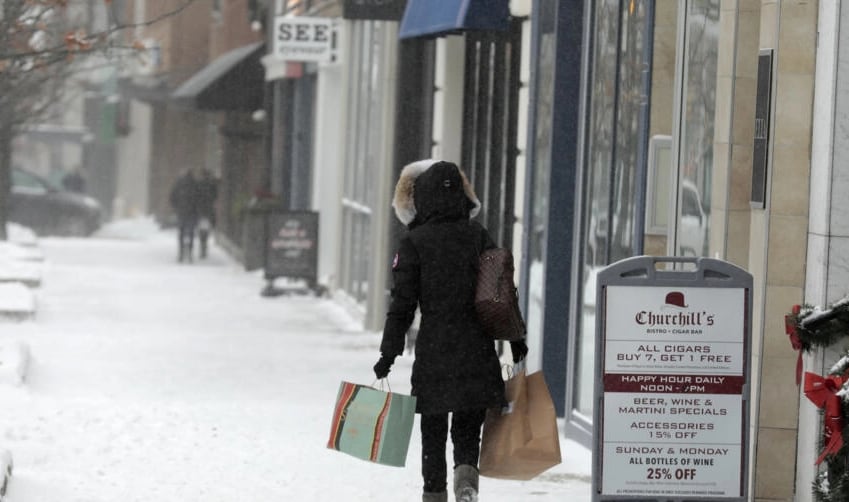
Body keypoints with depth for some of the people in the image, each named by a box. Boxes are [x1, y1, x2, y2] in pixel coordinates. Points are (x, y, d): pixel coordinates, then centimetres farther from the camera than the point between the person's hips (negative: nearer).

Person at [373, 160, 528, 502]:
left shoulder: (414, 243, -5)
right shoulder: (478, 236, 4)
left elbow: (403, 303, -6)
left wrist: (389, 353, -1)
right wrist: (517, 341, 13)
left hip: (433, 352, -2)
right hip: (478, 353, 2)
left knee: (433, 432, 11)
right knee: (468, 428, 9)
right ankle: (466, 473, -17)